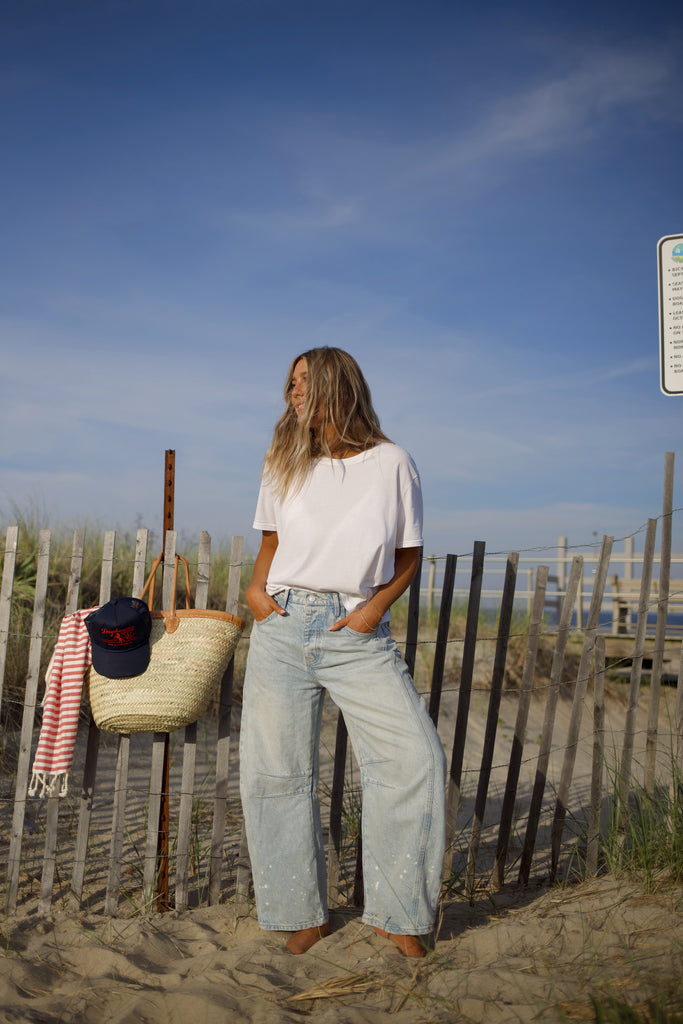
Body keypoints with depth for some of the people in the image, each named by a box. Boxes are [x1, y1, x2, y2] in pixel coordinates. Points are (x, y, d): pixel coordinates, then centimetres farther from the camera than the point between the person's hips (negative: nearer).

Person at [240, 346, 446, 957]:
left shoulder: (391, 463, 3)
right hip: (283, 627, 3)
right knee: (276, 770, 2)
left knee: (416, 758, -12)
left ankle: (397, 913, 6)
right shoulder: (285, 464, 14)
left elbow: (410, 555, 8)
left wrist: (376, 607, -7)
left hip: (358, 633, -2)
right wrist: (256, 588, 5)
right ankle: (305, 912, 20)